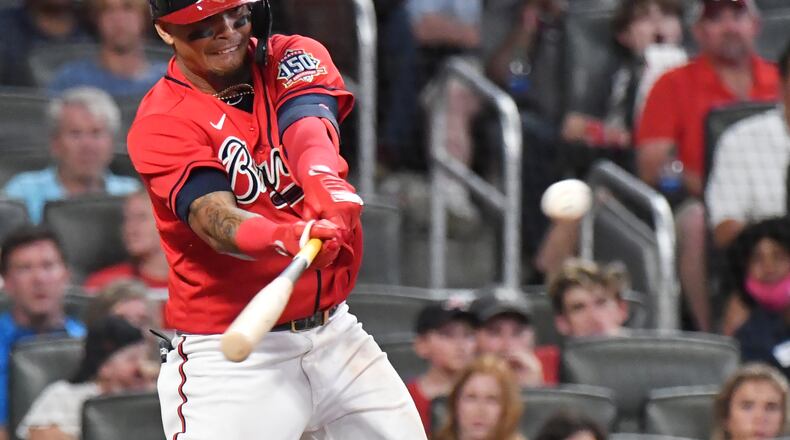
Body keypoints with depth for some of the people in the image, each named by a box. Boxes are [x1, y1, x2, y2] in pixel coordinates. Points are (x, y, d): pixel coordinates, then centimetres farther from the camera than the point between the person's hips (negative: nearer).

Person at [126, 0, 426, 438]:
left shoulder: (292, 60, 4)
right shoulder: (162, 124, -10)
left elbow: (308, 129, -18)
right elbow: (216, 221, -25)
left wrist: (324, 179, -42)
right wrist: (287, 239, -47)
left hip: (335, 332, 5)